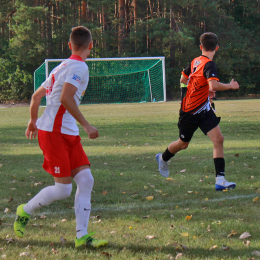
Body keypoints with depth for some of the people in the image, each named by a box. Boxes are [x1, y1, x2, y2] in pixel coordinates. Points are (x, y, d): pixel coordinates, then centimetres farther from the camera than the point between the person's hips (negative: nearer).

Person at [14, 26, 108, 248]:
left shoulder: (62, 67, 18)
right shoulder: (79, 67, -11)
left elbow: (36, 96, 25)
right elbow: (65, 98, -25)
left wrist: (33, 121, 39)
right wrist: (86, 125, -21)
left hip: (69, 133, 10)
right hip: (54, 132, -10)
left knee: (85, 180, -1)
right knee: (63, 190, -8)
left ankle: (82, 236, -2)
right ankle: (24, 211, 15)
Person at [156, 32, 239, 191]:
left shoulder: (195, 62, 2)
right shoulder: (209, 65, -24)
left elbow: (183, 79, 16)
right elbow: (214, 86, -39)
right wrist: (230, 86, -23)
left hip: (204, 110, 7)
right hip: (190, 112, -7)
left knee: (218, 139, -8)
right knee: (183, 144, 14)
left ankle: (220, 180, -13)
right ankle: (163, 159, 46)